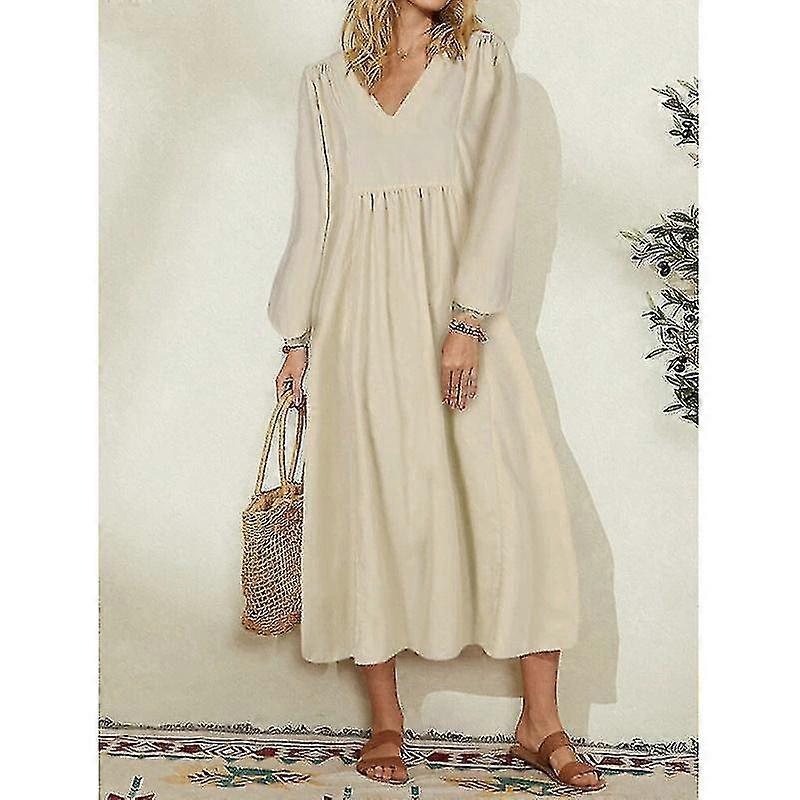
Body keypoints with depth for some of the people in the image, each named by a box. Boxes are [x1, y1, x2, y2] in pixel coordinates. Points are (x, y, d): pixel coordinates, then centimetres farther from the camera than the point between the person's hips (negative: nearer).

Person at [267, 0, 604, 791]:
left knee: (516, 489, -10)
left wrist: (469, 322, -14)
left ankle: (541, 724, 0)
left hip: (453, 300, -1)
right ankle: (386, 719, 11)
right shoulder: (326, 80, 15)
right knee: (369, 496, -1)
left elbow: (495, 188, -2)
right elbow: (312, 215, 14)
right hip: (360, 310, 1)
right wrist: (297, 337, 8)